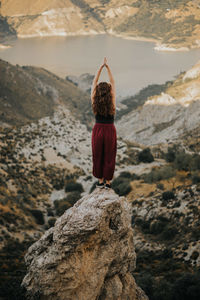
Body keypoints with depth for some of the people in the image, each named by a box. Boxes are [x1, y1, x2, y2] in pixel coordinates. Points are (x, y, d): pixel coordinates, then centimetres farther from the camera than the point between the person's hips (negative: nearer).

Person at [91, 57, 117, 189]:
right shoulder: (112, 102, -13)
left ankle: (100, 180, 21)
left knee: (98, 156, 13)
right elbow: (113, 83, -6)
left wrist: (101, 67, -1)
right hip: (110, 130, -1)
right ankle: (108, 182, 15)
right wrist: (107, 67, -3)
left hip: (97, 130, 1)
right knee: (109, 157, 9)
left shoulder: (94, 101, -10)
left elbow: (94, 82, -2)